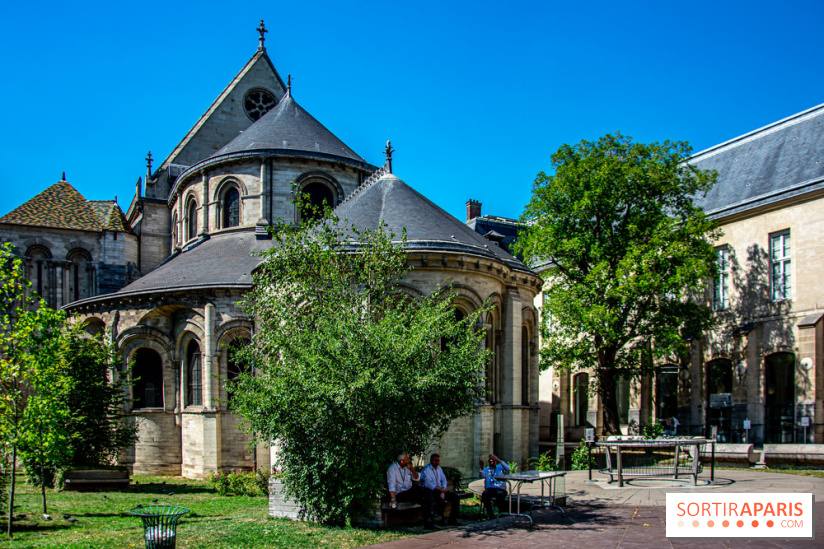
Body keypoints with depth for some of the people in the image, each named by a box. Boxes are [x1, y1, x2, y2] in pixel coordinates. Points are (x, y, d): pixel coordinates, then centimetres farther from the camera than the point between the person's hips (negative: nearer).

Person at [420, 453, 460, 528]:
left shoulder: (439, 468, 17)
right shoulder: (426, 470, -8)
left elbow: (443, 480, 12)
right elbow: (428, 483, -21)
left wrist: (443, 492, -7)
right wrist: (440, 489, -30)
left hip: (439, 490, 8)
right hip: (429, 492, -8)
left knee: (455, 496, -7)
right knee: (441, 499, -34)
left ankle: (452, 519, -3)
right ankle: (441, 521, -23)